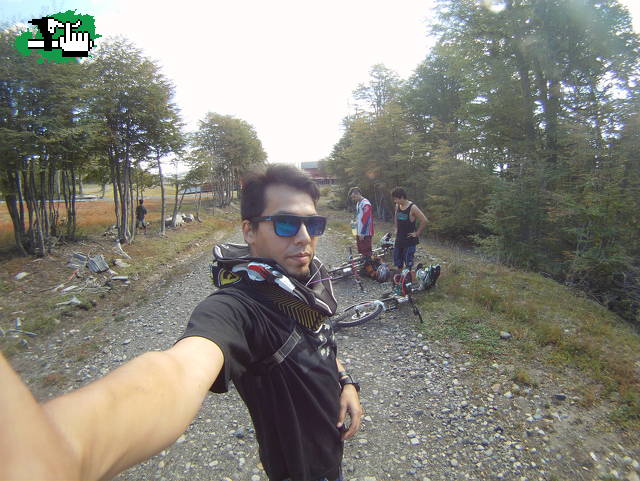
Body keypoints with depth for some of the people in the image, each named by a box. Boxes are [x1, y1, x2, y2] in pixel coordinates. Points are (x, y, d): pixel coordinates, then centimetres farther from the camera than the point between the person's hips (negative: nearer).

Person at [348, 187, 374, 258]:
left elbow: (366, 220, -21)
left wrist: (362, 233, -20)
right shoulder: (358, 203, 13)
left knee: (366, 251, -3)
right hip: (359, 232, 9)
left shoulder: (365, 204, -18)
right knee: (361, 250, 17)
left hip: (365, 233, -9)